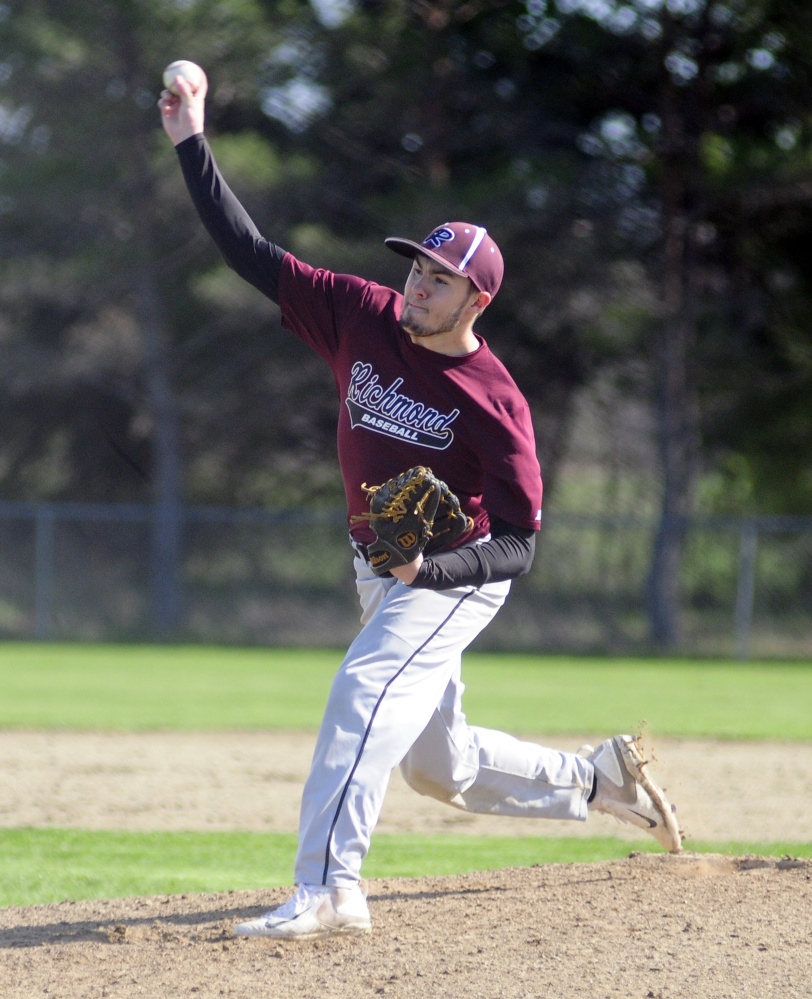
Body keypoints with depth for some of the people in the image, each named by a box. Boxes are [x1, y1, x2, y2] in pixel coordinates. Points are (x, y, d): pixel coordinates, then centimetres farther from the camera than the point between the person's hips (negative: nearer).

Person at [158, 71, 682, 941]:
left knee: (365, 688, -31)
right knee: (441, 767, 17)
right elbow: (251, 253, -5)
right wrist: (190, 144, -13)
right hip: (380, 572, 7)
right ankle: (597, 781, 39)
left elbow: (518, 546, -18)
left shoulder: (494, 403, -19)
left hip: (458, 575, -7)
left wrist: (427, 567, -35)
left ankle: (326, 887, -40)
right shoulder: (363, 319, -5)